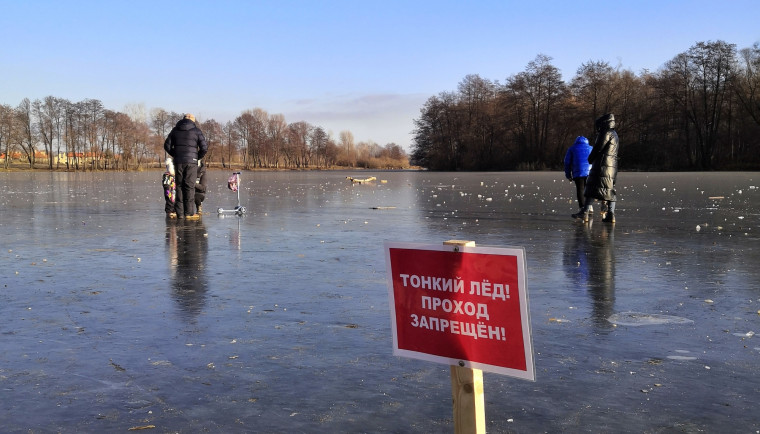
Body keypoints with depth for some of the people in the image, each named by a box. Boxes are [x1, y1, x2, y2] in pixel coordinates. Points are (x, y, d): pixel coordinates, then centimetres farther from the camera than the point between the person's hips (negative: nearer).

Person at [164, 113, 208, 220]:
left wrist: (175, 155, 17)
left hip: (178, 162, 3)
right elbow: (204, 148, -5)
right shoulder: (196, 131, 1)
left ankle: (180, 213, 4)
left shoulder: (175, 130, 11)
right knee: (190, 187, -1)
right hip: (191, 162, -3)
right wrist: (197, 157, 9)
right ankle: (189, 213, -3)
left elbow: (167, 146, 10)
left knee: (179, 186, 7)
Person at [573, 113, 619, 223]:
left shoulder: (606, 133, -9)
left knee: (591, 188, -8)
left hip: (602, 167, -9)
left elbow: (598, 148, -11)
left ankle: (585, 212, -12)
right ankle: (611, 214, 1)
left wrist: (590, 158, 4)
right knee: (610, 190, 7)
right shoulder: (614, 135, 22)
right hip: (612, 167, 9)